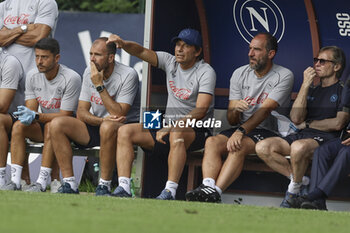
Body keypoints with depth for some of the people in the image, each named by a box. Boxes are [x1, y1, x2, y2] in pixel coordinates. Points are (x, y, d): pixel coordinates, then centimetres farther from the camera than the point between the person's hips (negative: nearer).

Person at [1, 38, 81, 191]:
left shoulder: (72, 78, -19)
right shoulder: (32, 76, -1)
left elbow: (65, 115, -20)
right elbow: (31, 109, -2)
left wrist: (35, 116, -32)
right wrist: (27, 116, -29)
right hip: (42, 126, 5)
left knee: (51, 126, -36)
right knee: (18, 125, -21)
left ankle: (42, 182, -38)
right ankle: (15, 180, -27)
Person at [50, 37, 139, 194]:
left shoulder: (128, 75, -14)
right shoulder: (89, 72, 4)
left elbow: (119, 115, -21)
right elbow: (81, 112, 1)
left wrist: (100, 86, -22)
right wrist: (102, 120, -20)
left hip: (121, 129, -6)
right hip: (94, 127, 6)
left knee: (108, 127, -40)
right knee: (57, 124, -16)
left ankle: (104, 185, -28)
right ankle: (69, 183, -19)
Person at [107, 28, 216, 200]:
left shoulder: (206, 72, -10)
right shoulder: (170, 62, 8)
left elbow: (200, 111, -20)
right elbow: (142, 52, -2)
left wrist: (171, 128, -29)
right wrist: (123, 44, -25)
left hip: (196, 130, -6)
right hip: (168, 126, 7)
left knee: (176, 134, -40)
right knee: (125, 131, -9)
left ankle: (170, 191, -42)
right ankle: (123, 187, -22)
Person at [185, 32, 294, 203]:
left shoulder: (284, 76, -5)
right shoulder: (239, 74, 10)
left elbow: (265, 110, -18)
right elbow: (232, 120, 8)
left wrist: (241, 131, -30)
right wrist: (234, 108, -17)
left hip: (268, 132, -5)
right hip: (242, 129, 5)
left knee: (238, 146, -34)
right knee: (212, 142, -24)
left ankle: (215, 193, -45)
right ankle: (207, 187, -43)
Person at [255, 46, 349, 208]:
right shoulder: (312, 90, 25)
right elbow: (296, 118, 8)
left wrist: (307, 124, 4)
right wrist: (305, 85, 3)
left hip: (327, 139, -7)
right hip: (303, 136, 7)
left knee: (299, 147, -41)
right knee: (263, 147, -17)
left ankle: (294, 188, -16)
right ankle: (301, 181, -8)